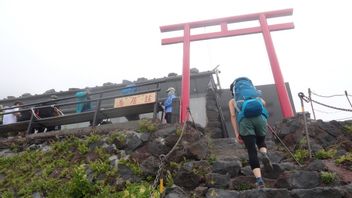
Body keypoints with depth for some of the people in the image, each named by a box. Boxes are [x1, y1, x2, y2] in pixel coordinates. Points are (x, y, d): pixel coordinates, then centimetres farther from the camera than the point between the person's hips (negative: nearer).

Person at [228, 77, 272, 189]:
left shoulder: (232, 101, 28)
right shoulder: (256, 96, 38)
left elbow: (233, 115, 14)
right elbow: (263, 103, 26)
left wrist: (236, 133, 7)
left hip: (244, 120, -1)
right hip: (260, 117, 2)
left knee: (252, 151, 1)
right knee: (261, 141, 26)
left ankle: (259, 179, -13)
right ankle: (264, 155, -8)